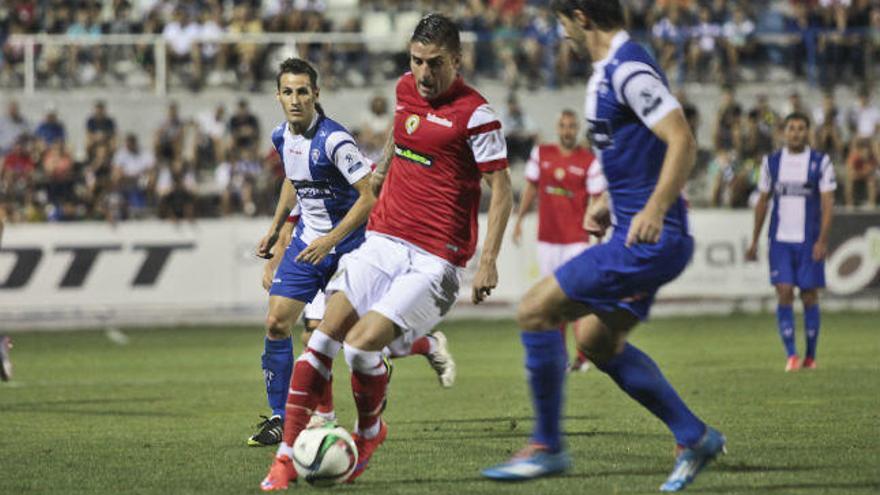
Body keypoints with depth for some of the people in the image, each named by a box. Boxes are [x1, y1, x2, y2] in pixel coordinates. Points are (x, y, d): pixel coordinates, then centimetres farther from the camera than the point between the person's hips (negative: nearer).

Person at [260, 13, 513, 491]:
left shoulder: (475, 114, -11)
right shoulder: (406, 89, 9)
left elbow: (501, 190, -9)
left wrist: (488, 261, -16)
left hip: (434, 261, -6)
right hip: (382, 241, 6)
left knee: (361, 344, -19)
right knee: (325, 335, -9)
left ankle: (370, 432, 11)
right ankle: (287, 454, -6)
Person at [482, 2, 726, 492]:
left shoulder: (629, 70, -17)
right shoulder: (612, 69, 15)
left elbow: (683, 140, -25)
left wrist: (655, 210, -35)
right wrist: (610, 203, 22)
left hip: (648, 240, -11)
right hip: (639, 238, 11)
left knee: (537, 310, -9)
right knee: (598, 342, 19)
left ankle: (547, 447, -1)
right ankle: (694, 437, 22)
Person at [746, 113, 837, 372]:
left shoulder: (820, 162, -1)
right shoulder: (771, 162, 6)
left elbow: (827, 203, -4)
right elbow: (762, 201, 13)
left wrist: (822, 241, -14)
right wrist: (754, 241, 11)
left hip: (809, 241, -1)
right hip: (780, 241, 1)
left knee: (810, 296, 3)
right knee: (784, 294, -10)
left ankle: (810, 356, 14)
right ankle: (791, 355, -8)